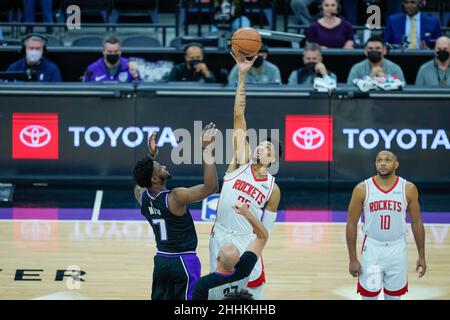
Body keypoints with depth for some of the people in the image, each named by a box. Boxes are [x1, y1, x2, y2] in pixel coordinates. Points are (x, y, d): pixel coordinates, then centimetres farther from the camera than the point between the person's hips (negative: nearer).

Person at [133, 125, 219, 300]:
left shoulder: (141, 196, -2)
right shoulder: (175, 198, -23)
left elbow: (142, 181, 24)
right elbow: (210, 187, -28)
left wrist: (152, 155, 23)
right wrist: (207, 151, -28)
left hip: (161, 260, 7)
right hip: (184, 261, -7)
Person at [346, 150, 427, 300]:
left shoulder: (408, 189, -4)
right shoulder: (362, 189, -7)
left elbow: (416, 222, 4)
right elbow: (352, 224, -2)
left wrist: (422, 256, 3)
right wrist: (353, 259, -5)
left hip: (397, 249, 1)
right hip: (372, 248, -1)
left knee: (393, 296, 9)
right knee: (368, 295, 2)